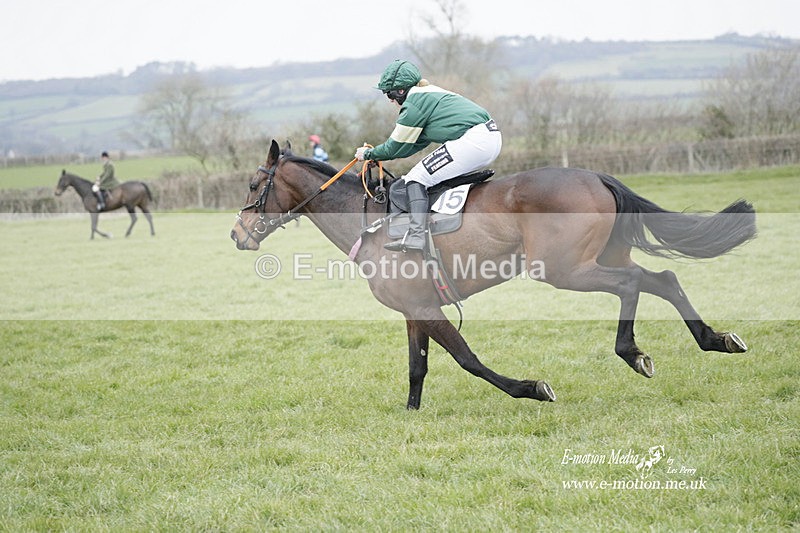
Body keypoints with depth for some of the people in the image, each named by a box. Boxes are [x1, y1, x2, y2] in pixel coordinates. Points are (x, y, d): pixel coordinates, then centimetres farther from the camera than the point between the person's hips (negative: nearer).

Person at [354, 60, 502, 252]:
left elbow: (395, 147, 3)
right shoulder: (429, 94, 27)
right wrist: (378, 154, 32)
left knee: (417, 178, -6)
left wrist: (368, 154, 20)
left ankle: (415, 236, -19)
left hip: (472, 141, -10)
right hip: (493, 137, 10)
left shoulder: (413, 103, -3)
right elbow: (417, 143, 31)